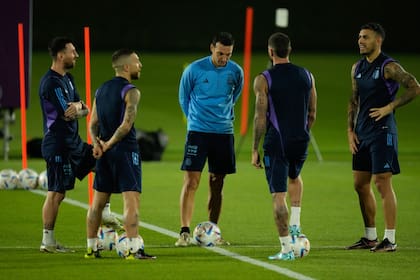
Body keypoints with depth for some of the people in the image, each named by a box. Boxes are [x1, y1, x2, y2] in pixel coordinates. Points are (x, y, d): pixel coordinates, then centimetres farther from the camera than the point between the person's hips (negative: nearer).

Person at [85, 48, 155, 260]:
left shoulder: (101, 90, 14)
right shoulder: (130, 92, -10)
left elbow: (93, 124, 10)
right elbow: (126, 125, -18)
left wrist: (97, 144, -3)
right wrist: (109, 144, -8)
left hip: (105, 150, 8)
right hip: (125, 149, -8)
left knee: (98, 201, 14)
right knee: (131, 199, -11)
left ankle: (91, 248, 19)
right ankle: (134, 248, -19)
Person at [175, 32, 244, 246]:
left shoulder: (235, 72, 1)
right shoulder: (194, 70, -7)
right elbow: (183, 97, 9)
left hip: (224, 132, 3)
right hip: (198, 131, -3)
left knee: (217, 185, 6)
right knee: (191, 182, -11)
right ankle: (185, 232, -12)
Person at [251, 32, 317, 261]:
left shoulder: (263, 80, -8)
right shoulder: (307, 76, 5)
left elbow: (260, 118, -11)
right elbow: (312, 115, 10)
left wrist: (255, 150, -5)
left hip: (276, 142, -5)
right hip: (301, 141, 5)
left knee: (278, 194, 0)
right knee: (294, 177, 33)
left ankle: (286, 249, -4)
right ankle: (295, 224, 20)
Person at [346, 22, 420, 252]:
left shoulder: (389, 67, -10)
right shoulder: (357, 68, 13)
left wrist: (389, 107, -17)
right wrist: (350, 131, 10)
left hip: (382, 131, -8)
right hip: (362, 133, 8)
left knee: (382, 183, -9)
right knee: (360, 184, 10)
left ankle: (390, 240, -5)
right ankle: (370, 237, 20)